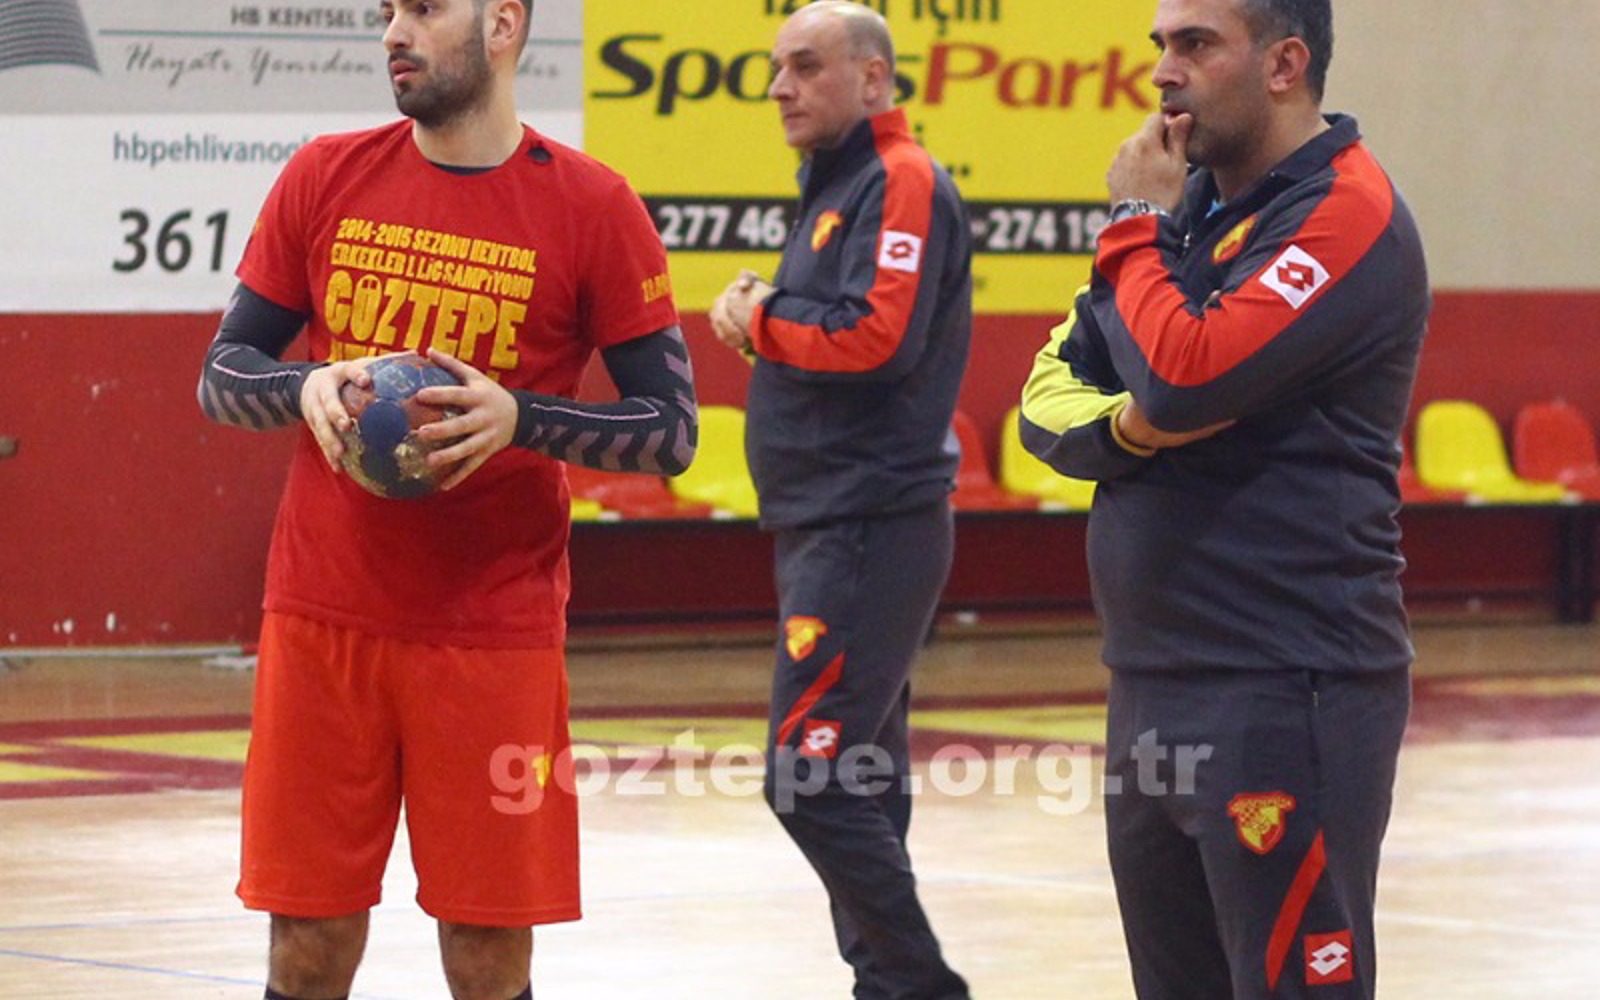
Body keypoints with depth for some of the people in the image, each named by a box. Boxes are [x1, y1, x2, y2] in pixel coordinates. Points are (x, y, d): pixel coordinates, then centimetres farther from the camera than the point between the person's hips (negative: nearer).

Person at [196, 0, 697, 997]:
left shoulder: (591, 205, -3)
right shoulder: (327, 178, 5)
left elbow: (671, 430, -1)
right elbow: (223, 374, 11)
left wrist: (519, 417, -18)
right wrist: (308, 387, -11)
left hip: (496, 629, -2)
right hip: (322, 615, 2)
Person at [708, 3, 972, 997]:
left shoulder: (902, 184, -11)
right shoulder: (836, 188, 19)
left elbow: (875, 339, -23)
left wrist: (759, 323, -9)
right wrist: (766, 317, 1)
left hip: (872, 531, -10)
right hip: (827, 530, 10)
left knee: (814, 783, -14)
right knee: (860, 786, 12)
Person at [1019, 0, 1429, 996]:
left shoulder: (1346, 212, -11)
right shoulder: (1195, 204, 15)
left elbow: (1182, 378, -23)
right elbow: (1047, 397, 12)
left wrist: (1139, 226, -7)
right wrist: (1124, 426, -10)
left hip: (1286, 694, -8)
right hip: (1153, 689, 8)